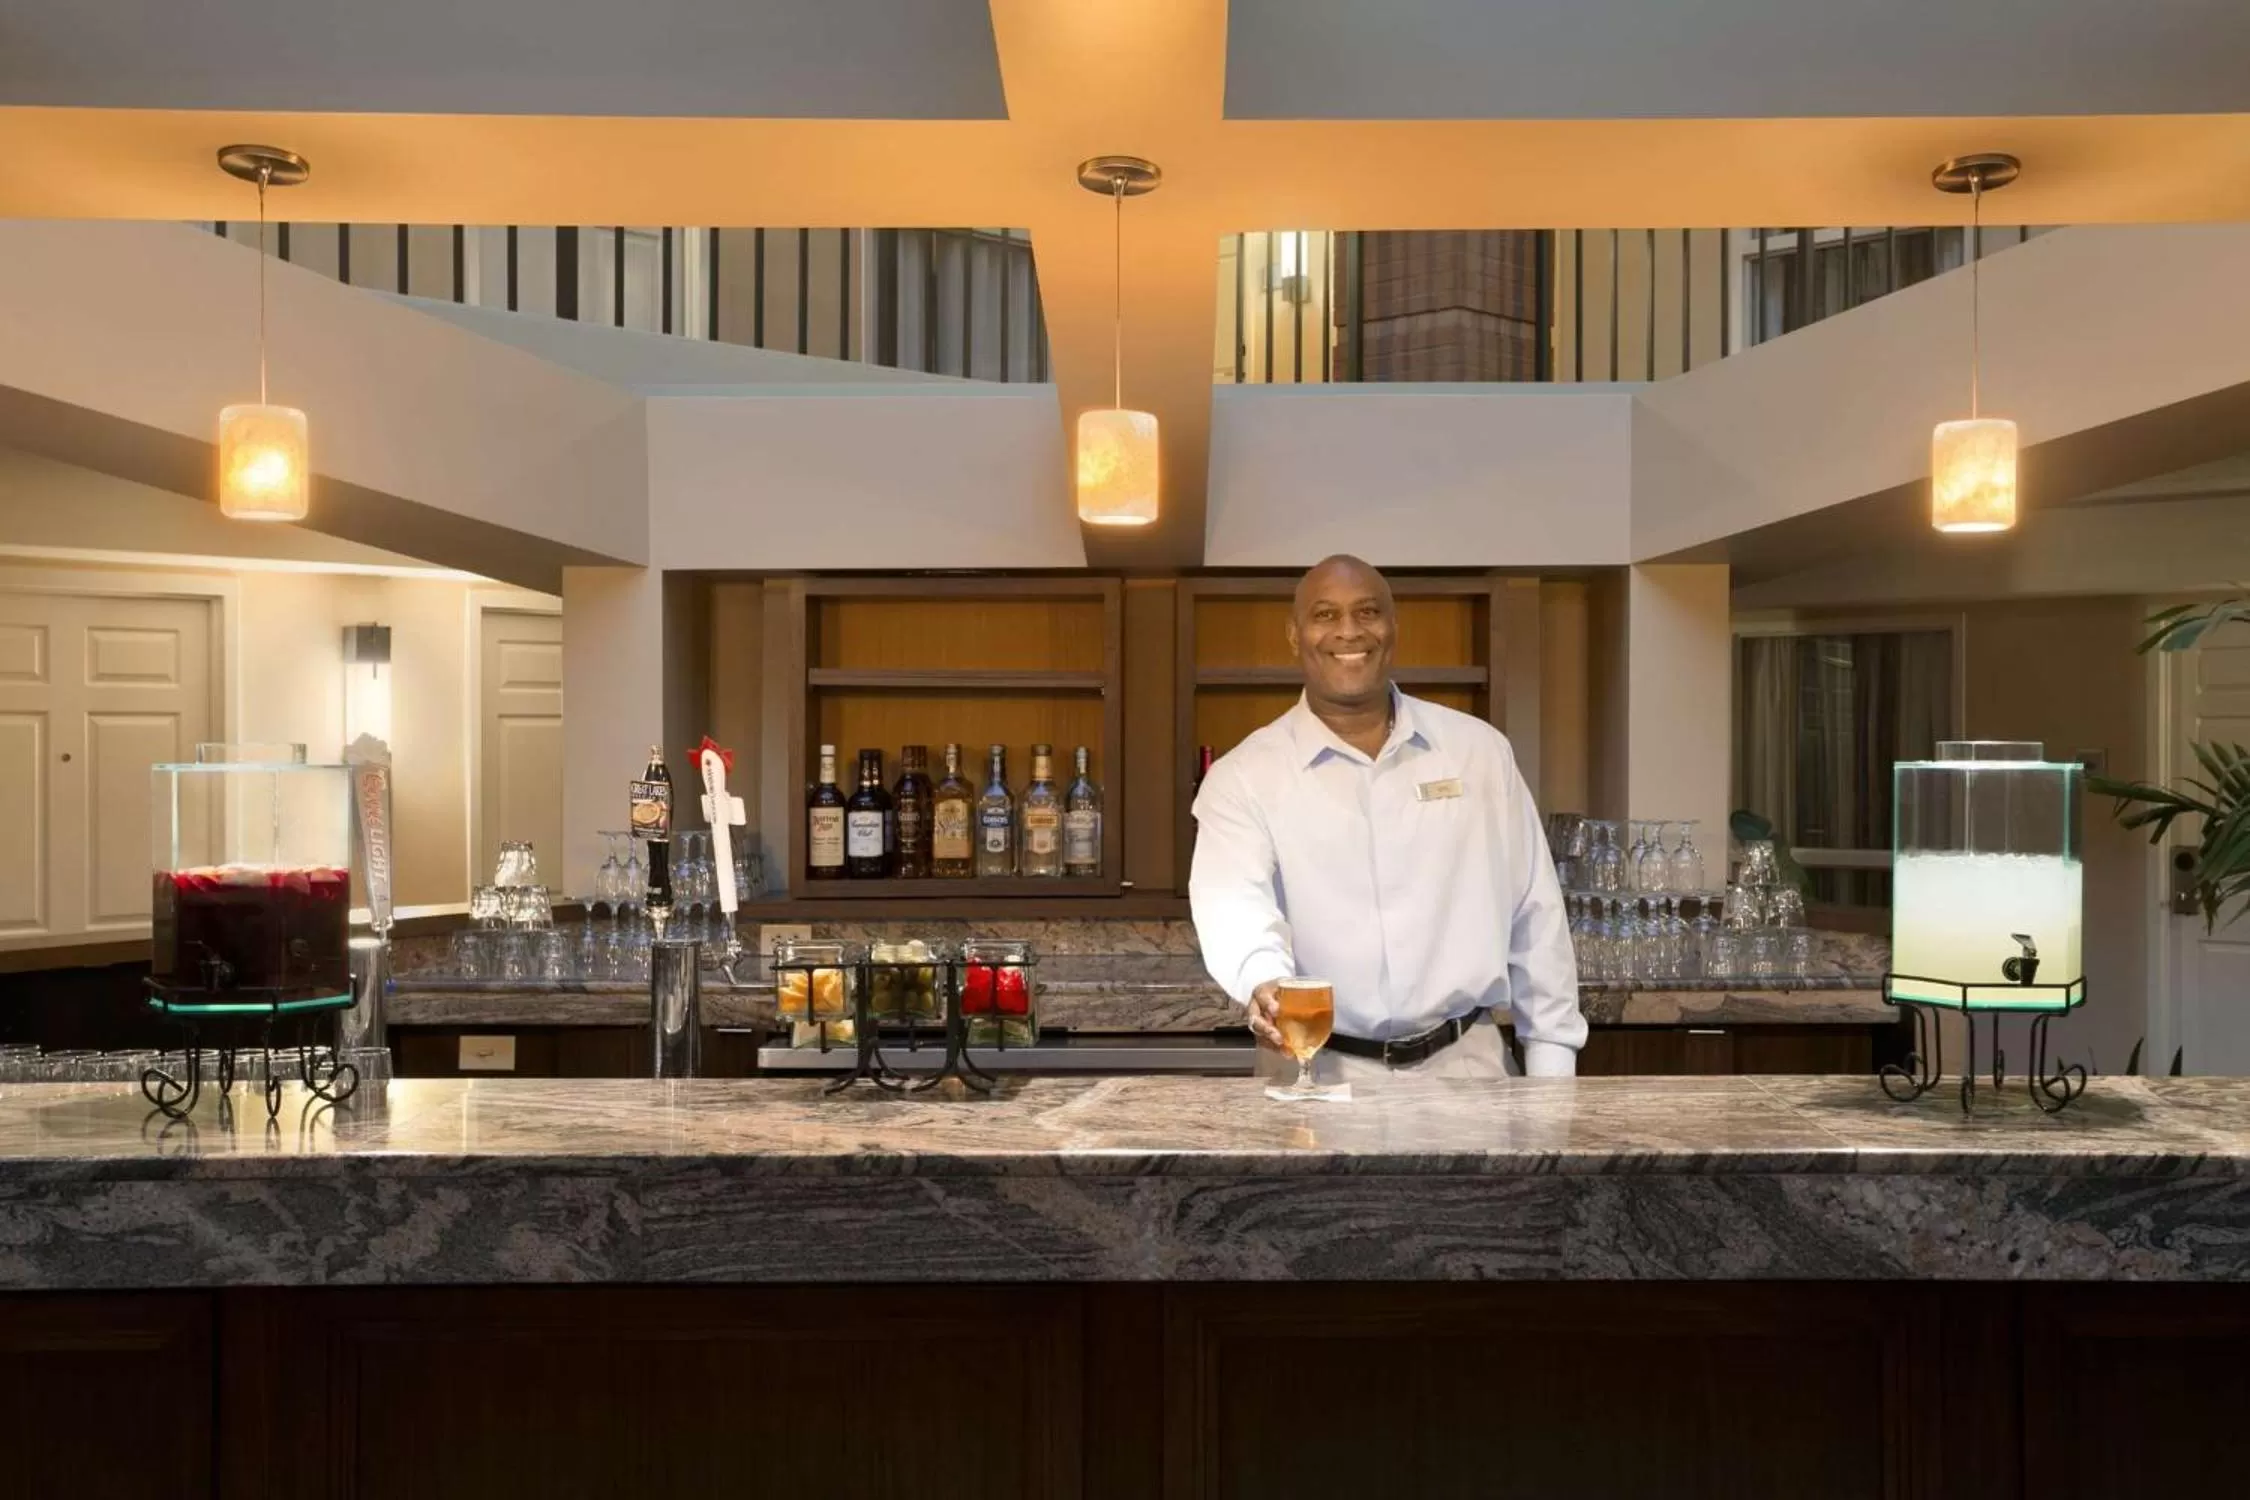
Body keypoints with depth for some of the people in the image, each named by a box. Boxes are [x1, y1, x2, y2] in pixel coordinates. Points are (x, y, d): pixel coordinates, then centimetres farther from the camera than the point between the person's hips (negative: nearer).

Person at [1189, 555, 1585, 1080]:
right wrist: (1265, 984, -40)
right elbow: (1233, 901, -19)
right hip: (1322, 1071, -2)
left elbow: (1534, 918, 11)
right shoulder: (1244, 776, -1)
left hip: (1466, 1062, 2)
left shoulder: (1479, 750, 7)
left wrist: (1552, 1069, 8)